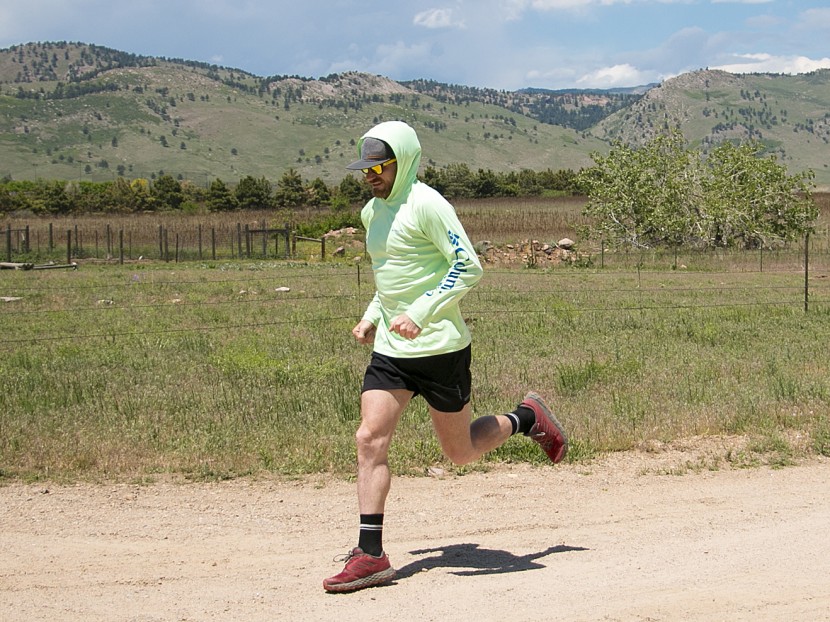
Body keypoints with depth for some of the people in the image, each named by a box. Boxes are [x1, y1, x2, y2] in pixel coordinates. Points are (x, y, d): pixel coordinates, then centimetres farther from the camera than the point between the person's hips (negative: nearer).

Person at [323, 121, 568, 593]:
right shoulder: (373, 212, 13)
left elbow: (468, 266, -19)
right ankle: (371, 555, -4)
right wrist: (372, 317, 15)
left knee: (461, 452, 6)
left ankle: (527, 419, 33)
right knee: (370, 441, -7)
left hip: (439, 347, -7)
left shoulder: (426, 205, -13)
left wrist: (419, 314, -26)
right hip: (390, 349, 7)